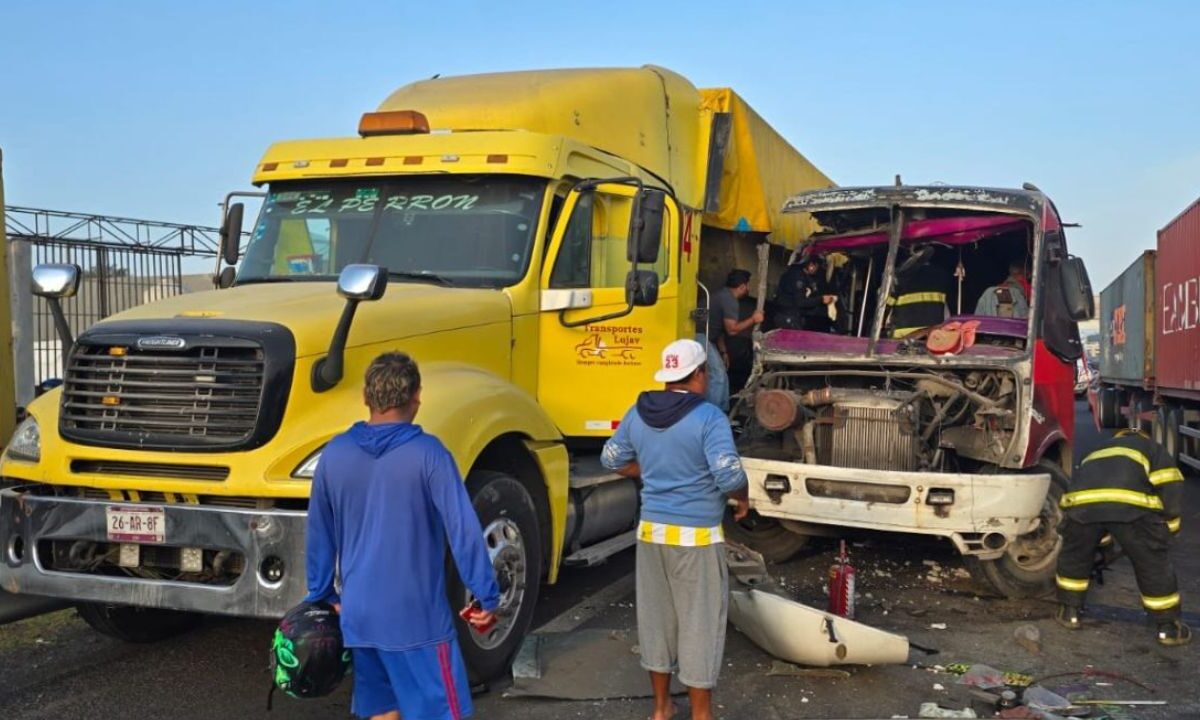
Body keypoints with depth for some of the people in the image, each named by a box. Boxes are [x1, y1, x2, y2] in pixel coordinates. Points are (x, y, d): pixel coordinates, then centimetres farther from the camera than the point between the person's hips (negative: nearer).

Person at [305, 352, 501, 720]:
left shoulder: (334, 454, 1)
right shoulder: (427, 453, -14)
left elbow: (319, 534, 9)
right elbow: (464, 530, -15)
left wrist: (323, 596, 20)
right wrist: (487, 596, -7)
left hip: (359, 613, 5)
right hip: (417, 614, -5)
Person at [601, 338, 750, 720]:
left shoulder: (638, 413, 3)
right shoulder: (708, 416, -17)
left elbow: (613, 460, 13)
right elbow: (729, 476, -23)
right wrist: (743, 499, -2)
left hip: (651, 529, 6)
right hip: (695, 536, -6)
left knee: (655, 616, 16)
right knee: (699, 622, 6)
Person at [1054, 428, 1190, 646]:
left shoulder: (1096, 453, 45)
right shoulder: (1153, 449, 34)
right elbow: (1170, 489, 15)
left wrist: (1102, 542, 56)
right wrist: (1168, 527, 27)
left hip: (1081, 500, 3)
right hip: (1131, 503, -3)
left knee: (1073, 556, 28)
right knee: (1153, 564, 16)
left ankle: (1069, 613, 34)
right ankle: (1168, 627, 24)